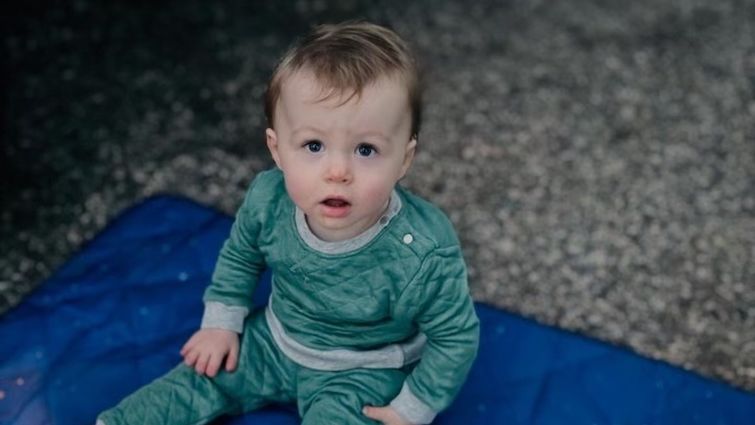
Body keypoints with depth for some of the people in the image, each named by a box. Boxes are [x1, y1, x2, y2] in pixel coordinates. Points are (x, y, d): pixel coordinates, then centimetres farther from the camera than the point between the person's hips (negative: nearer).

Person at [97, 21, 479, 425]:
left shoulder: (426, 257, -35)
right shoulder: (267, 201, -23)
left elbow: (456, 337, -17)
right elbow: (239, 257, 2)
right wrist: (222, 323, 3)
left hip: (360, 374, -3)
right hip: (275, 341, 4)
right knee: (196, 381, 8)